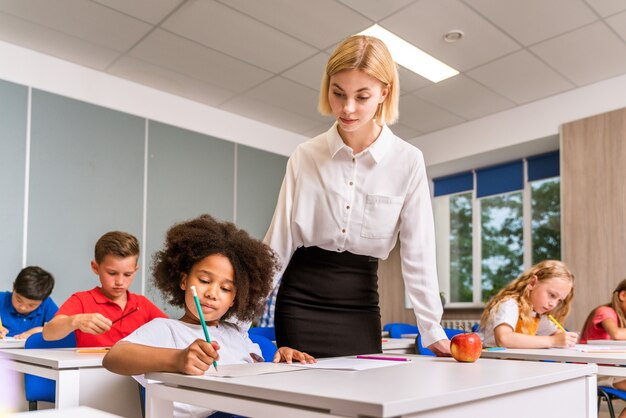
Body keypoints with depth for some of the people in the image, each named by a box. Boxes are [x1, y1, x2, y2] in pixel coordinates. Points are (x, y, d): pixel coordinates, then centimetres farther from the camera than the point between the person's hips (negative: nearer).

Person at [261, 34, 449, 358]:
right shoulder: (305, 156, -4)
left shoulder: (408, 161, -6)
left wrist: (432, 330, -7)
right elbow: (278, 243, -1)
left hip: (361, 301, 1)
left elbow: (418, 253, -4)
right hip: (301, 298, 0)